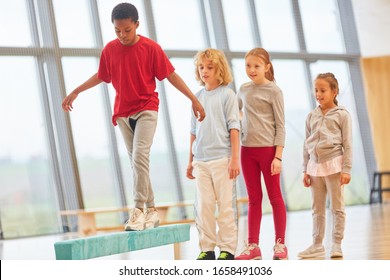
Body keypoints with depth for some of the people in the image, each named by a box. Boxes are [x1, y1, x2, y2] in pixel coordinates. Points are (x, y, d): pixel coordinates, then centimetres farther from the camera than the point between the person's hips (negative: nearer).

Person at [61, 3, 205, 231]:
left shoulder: (151, 48, -9)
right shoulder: (110, 49, 2)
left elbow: (171, 75, -5)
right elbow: (101, 76, 16)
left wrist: (194, 99, -9)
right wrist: (75, 92, 18)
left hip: (146, 109, -4)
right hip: (123, 113, 4)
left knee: (140, 156, -20)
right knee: (137, 162, 7)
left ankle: (139, 209, -18)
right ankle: (151, 210, 15)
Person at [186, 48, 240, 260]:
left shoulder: (227, 94, -2)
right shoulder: (198, 96, 12)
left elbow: (234, 128, -5)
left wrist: (234, 158, -11)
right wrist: (190, 160, 15)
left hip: (222, 158, -4)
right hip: (201, 161, 5)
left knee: (226, 205, 0)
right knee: (203, 206, 4)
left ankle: (227, 249, 7)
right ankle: (206, 248, 11)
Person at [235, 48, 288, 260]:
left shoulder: (273, 91, -5)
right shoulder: (244, 90, 9)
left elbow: (280, 125, -7)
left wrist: (278, 156, -12)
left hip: (268, 148, -4)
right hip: (247, 149, 5)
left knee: (275, 196, 3)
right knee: (253, 199, 8)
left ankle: (280, 244, 9)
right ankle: (252, 246, 11)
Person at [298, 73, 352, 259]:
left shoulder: (341, 115, -2)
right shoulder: (312, 116, 10)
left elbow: (347, 144, -5)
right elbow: (307, 145, 12)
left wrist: (346, 169, -11)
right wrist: (305, 170, 8)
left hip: (333, 164, -5)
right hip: (315, 166, 5)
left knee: (337, 207, 0)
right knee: (317, 208, 9)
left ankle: (336, 244, 7)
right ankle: (317, 245, 15)